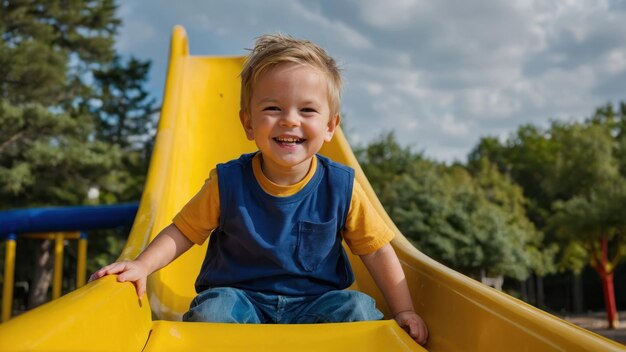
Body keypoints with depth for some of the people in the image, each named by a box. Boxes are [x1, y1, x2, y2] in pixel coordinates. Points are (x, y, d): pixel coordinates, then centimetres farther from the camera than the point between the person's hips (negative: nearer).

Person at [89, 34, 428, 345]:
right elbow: (182, 231, 1)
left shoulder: (340, 187, -9)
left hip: (316, 302, 1)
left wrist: (403, 311, -5)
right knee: (210, 312, -29)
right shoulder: (228, 182, -9)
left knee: (359, 309, -24)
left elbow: (377, 251, -1)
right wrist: (142, 265, -15)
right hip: (241, 296, 0)